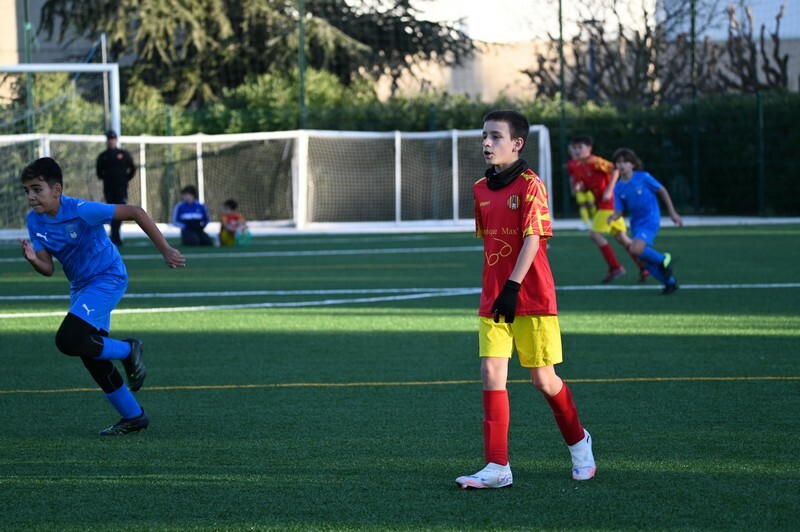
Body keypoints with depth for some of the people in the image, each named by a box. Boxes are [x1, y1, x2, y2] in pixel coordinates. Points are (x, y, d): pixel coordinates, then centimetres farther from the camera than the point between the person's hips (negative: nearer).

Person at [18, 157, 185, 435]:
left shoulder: (81, 211, -25)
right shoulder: (35, 221, -5)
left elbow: (135, 212, -22)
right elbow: (48, 269, -5)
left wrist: (166, 251, -19)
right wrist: (33, 260, -29)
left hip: (108, 278, -8)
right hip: (80, 286, 8)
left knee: (67, 340, -23)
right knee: (91, 356, 9)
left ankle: (127, 350, 1)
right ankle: (133, 416, 23)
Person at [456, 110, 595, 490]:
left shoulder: (530, 185, -11)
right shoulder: (481, 190, 9)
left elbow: (533, 238, -19)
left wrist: (512, 286, -26)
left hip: (532, 298, -5)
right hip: (493, 300, 5)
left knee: (543, 379, 4)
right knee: (491, 375, -6)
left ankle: (578, 443, 30)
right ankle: (497, 468, -7)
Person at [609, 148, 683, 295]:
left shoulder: (643, 177, -11)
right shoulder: (618, 188, 0)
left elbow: (662, 191, -1)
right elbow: (619, 211, 1)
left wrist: (672, 212, 1)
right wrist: (613, 217, -24)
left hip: (650, 220, -6)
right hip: (635, 223, 6)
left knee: (635, 249, -28)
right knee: (646, 260, 6)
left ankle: (663, 259, -4)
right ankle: (670, 282, 25)